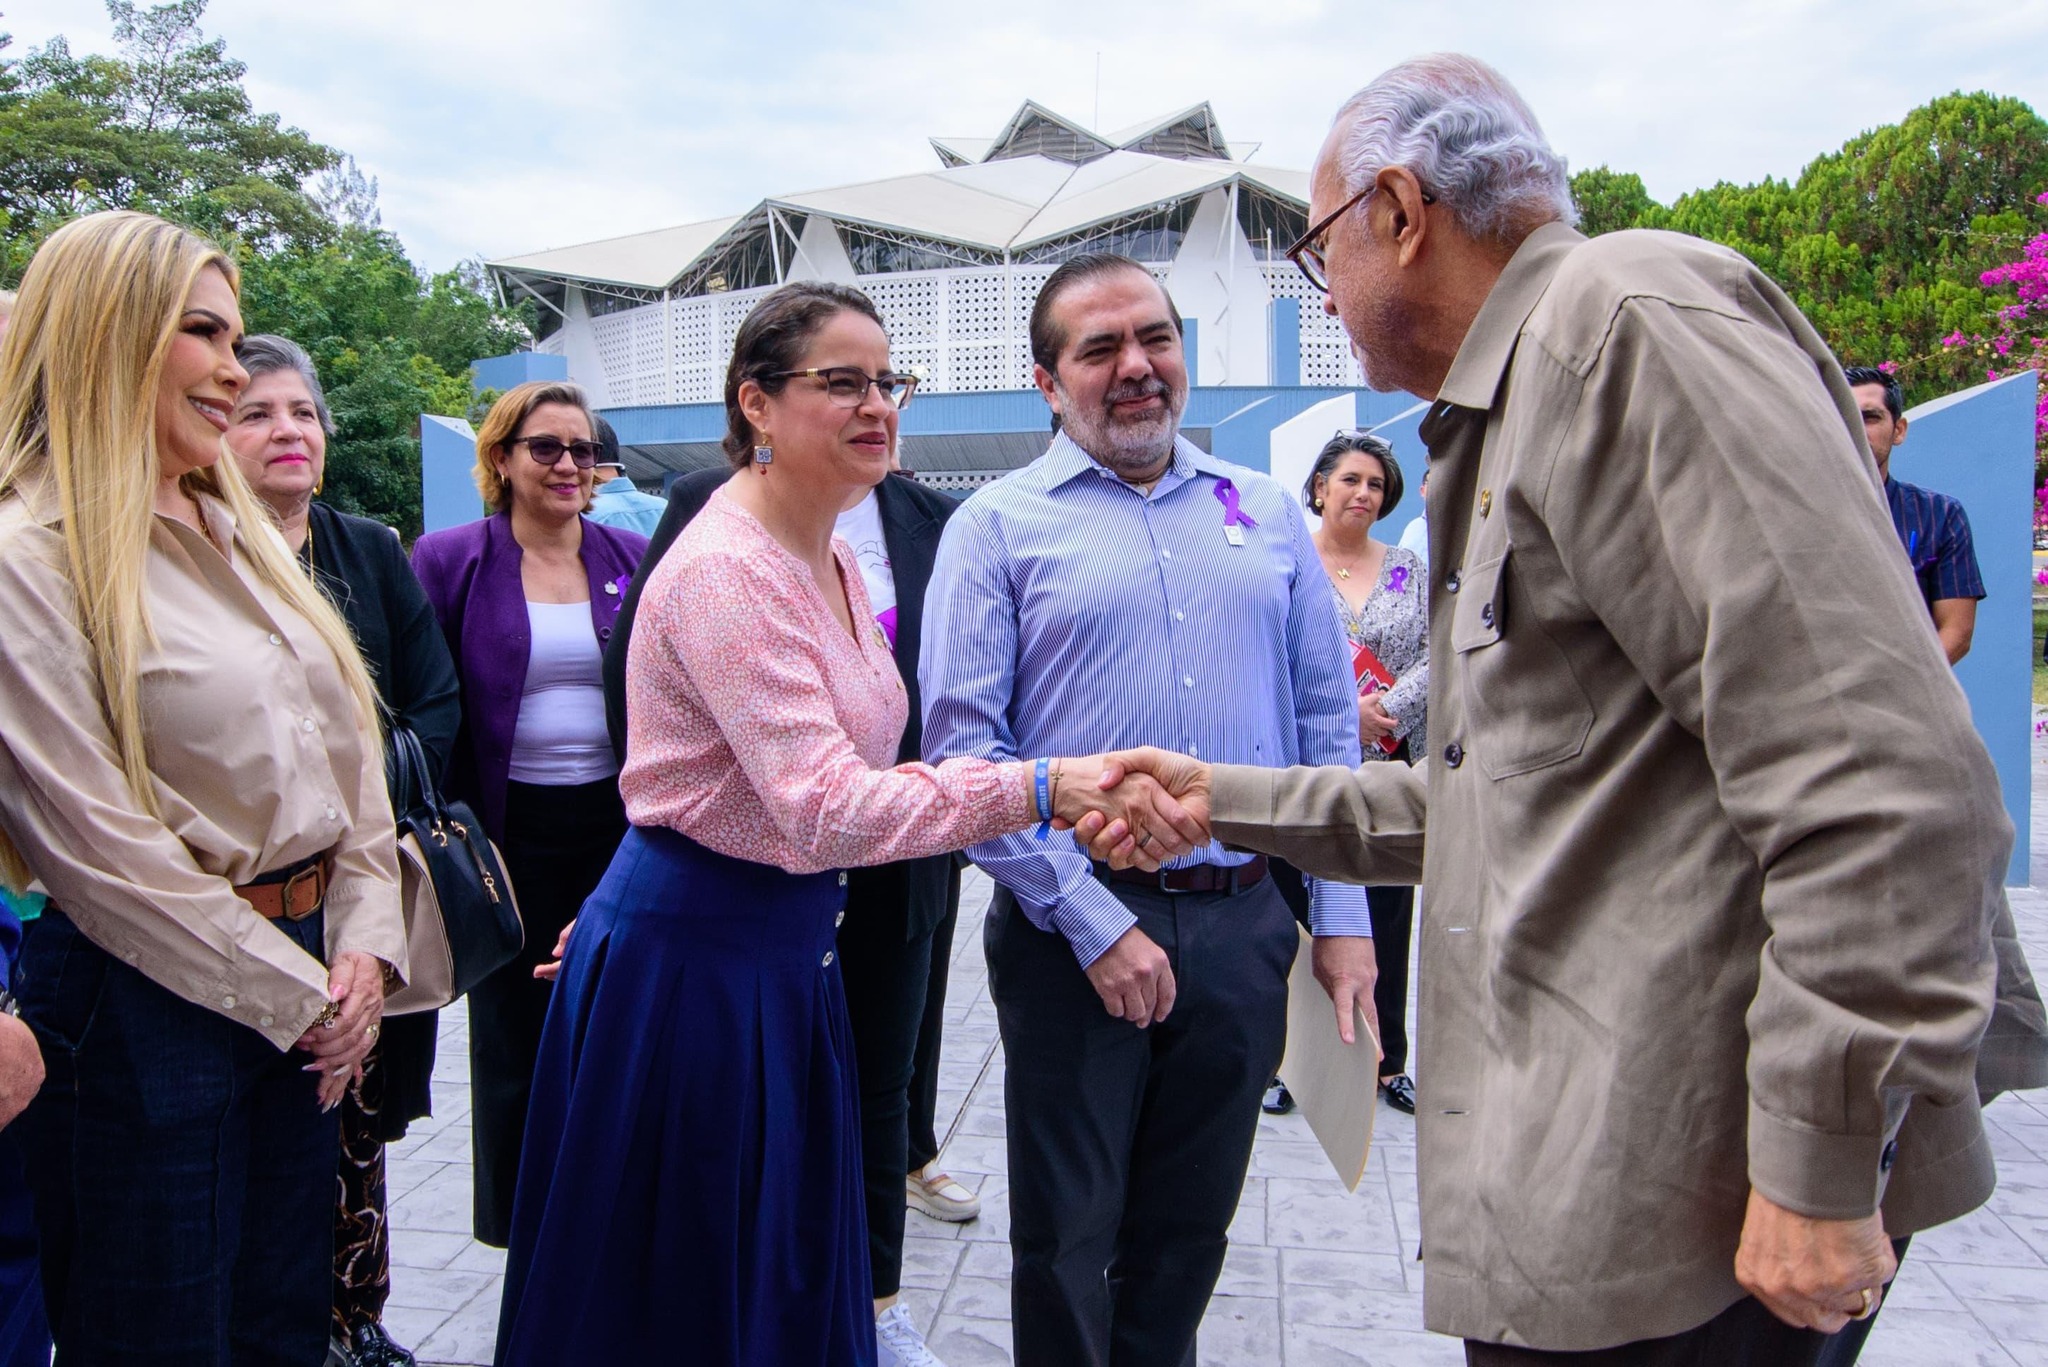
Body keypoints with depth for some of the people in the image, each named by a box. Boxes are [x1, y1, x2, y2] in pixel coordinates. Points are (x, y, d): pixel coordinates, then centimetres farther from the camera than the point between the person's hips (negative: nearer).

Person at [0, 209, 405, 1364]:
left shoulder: (240, 534, 11)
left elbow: (348, 743, 11)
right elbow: (95, 844, -17)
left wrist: (364, 946, 0)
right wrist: (296, 994, -12)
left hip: (306, 978, 7)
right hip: (152, 999, -7)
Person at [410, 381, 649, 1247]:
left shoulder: (633, 559, 5)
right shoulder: (451, 560, -1)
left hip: (616, 825, 2)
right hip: (510, 832, -2)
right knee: (516, 1034, 11)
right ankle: (524, 1227, 29)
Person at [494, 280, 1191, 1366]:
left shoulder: (828, 554, 8)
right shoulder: (727, 570, -22)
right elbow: (826, 810, -33)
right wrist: (1042, 788, -39)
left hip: (788, 946, 9)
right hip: (692, 959, -8)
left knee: (792, 1272, 19)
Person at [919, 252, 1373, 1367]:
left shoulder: (1268, 513, 9)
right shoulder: (997, 526, -2)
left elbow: (1328, 721, 10)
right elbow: (962, 748, -9)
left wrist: (1341, 914, 3)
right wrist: (1096, 923, -15)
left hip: (1245, 927, 4)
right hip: (1076, 927, -3)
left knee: (1188, 1232, 17)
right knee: (1068, 1241, 10)